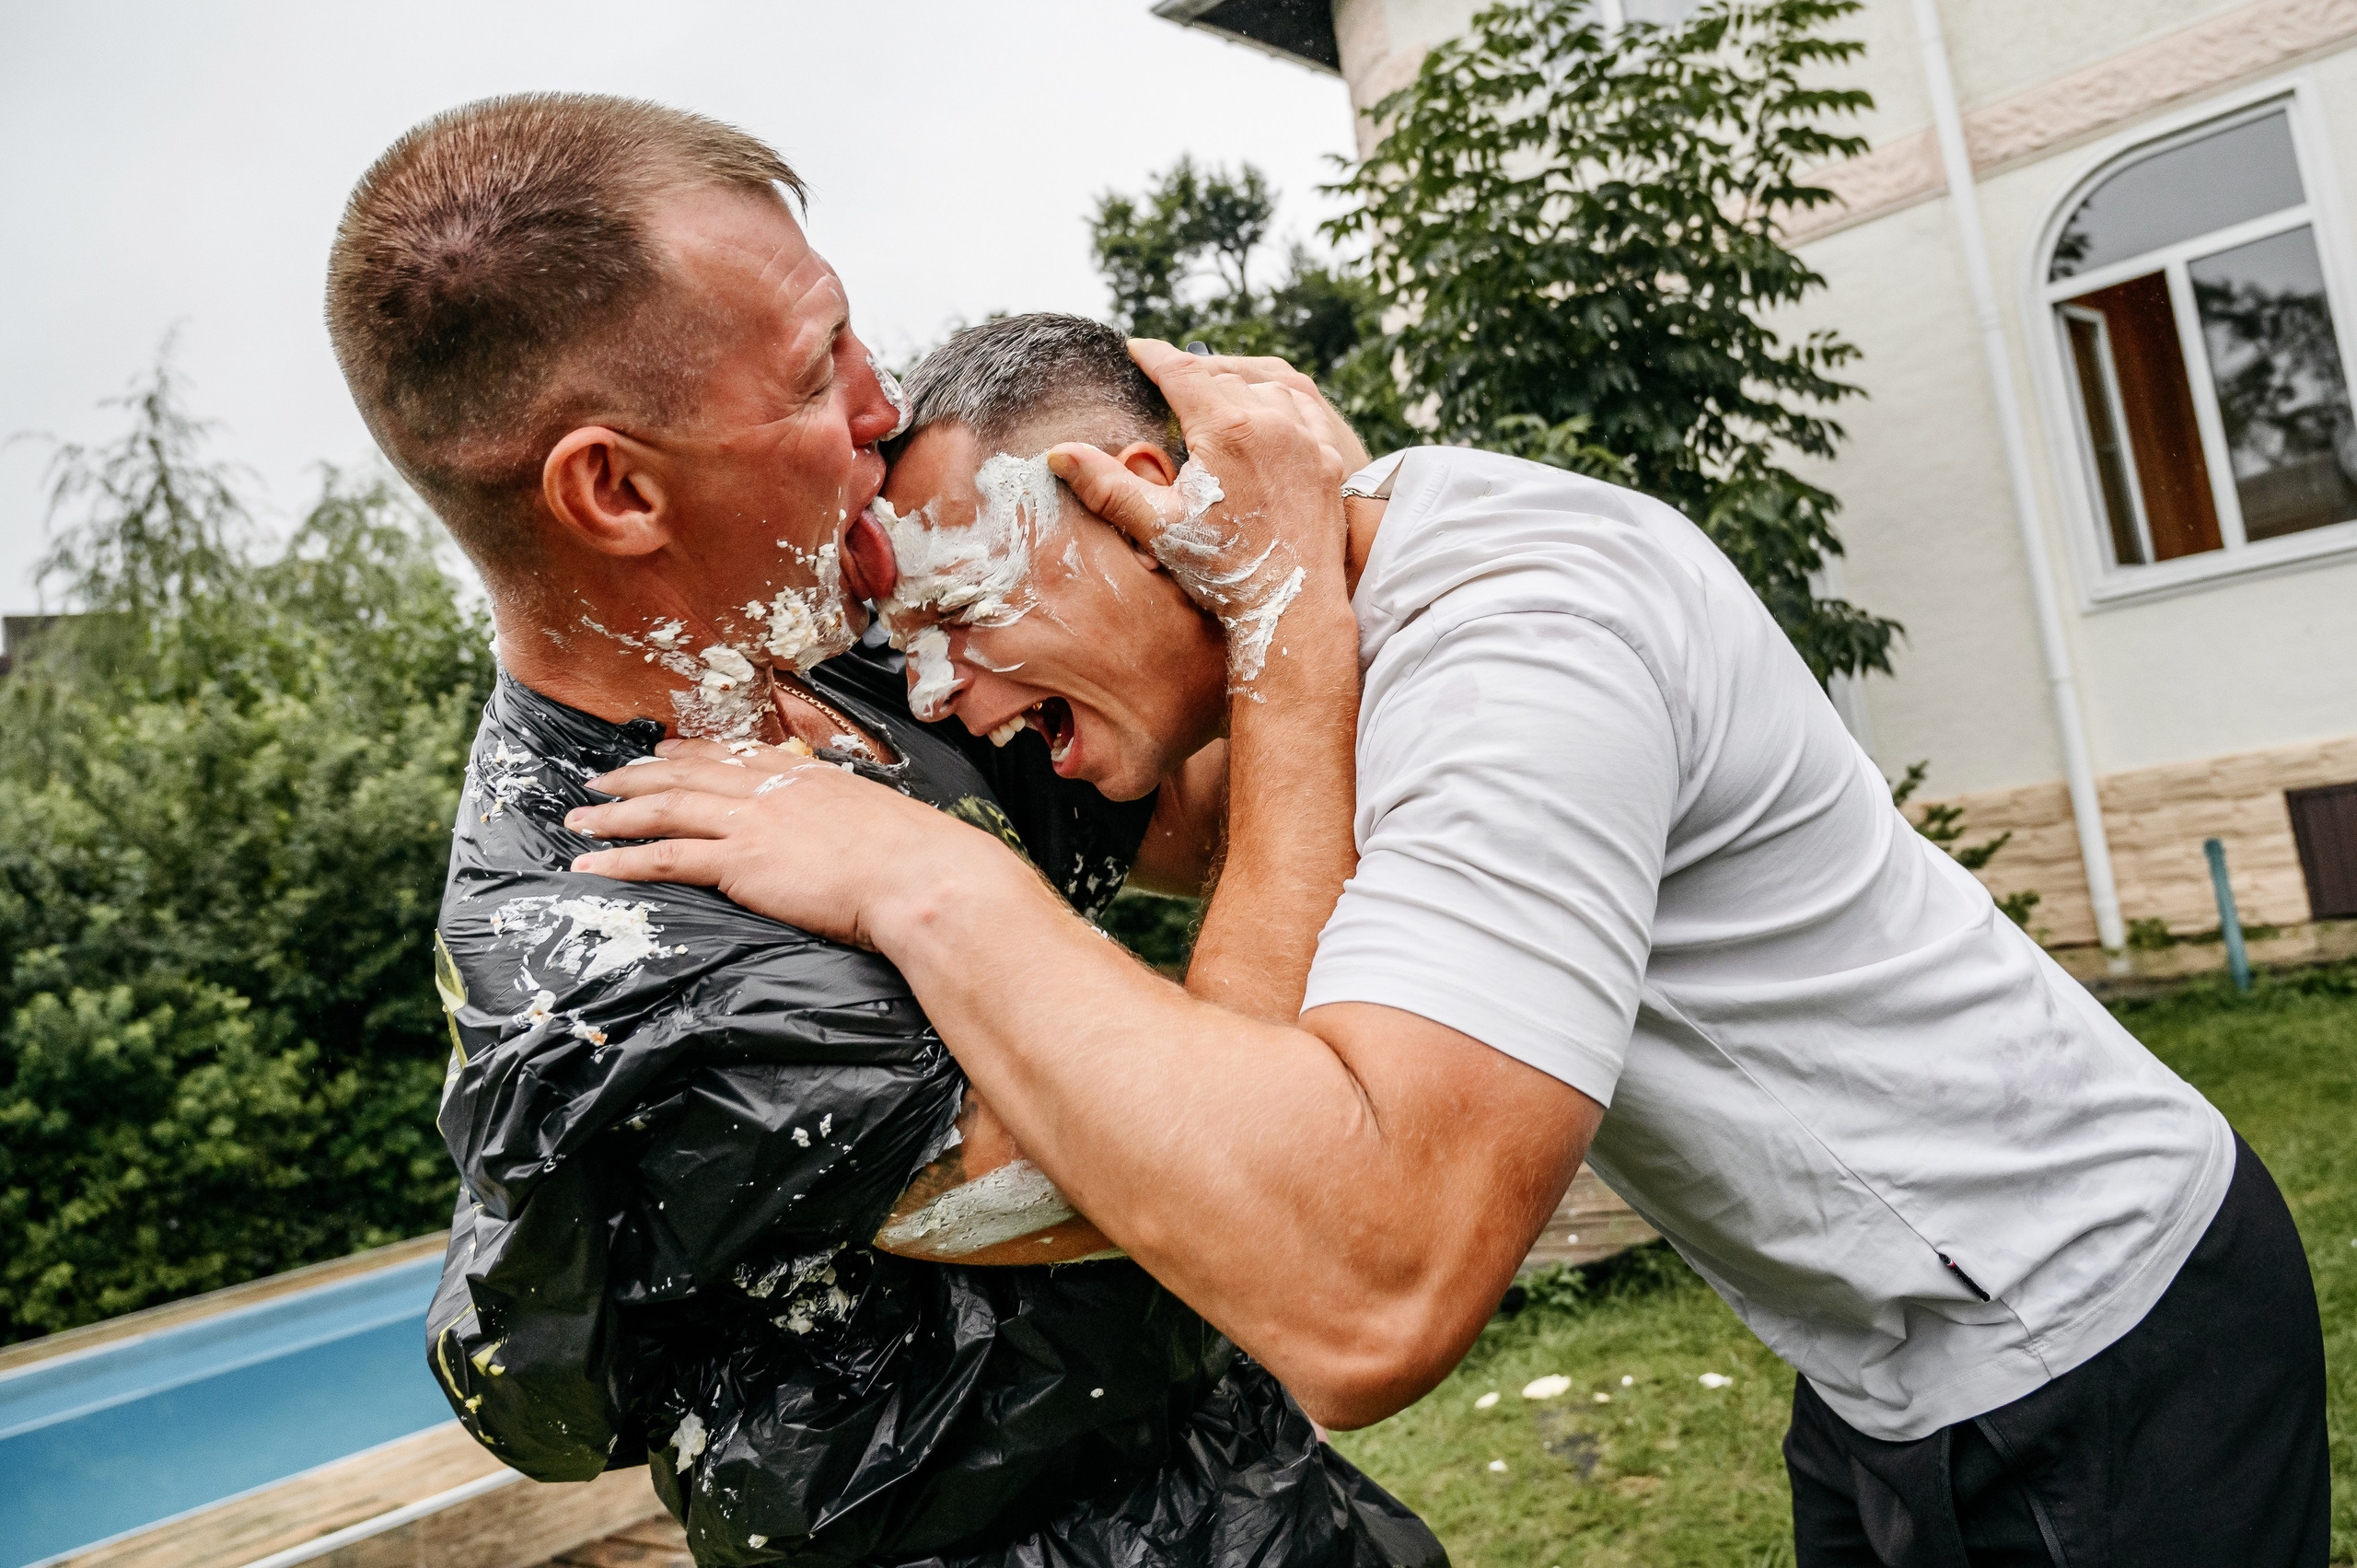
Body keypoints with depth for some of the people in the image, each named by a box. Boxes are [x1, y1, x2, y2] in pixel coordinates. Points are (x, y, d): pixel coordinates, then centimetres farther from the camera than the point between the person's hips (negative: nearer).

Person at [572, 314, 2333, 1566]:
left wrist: (929, 882, -37)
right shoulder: (1351, 598, -2)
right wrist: (1281, 633, -22)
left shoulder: (1515, 639, -32)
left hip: (2093, 1363, -8)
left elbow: (1370, 1295, -44)